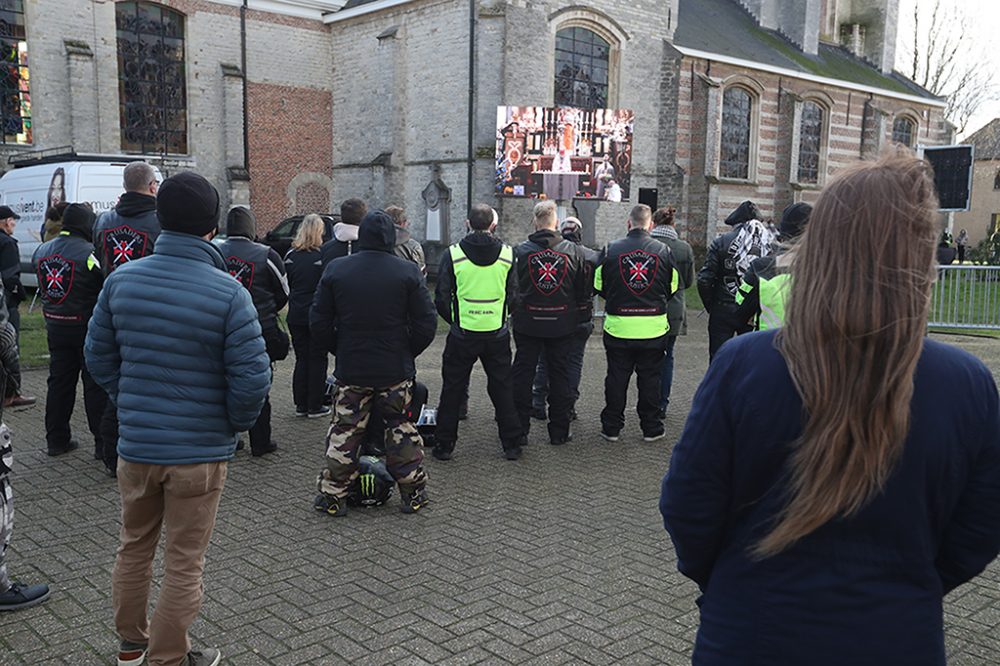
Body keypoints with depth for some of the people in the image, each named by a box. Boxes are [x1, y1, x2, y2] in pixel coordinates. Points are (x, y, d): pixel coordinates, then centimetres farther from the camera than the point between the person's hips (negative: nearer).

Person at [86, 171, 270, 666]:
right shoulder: (228, 292, -17)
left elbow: (98, 355, 7)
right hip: (200, 449, -4)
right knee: (184, 562, 10)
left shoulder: (121, 280, -3)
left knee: (134, 546, 23)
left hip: (135, 443, 5)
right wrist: (237, 423, 1)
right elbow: (252, 379, -18)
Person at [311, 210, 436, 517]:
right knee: (401, 428, 12)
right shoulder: (408, 272, -8)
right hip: (396, 370, 0)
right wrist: (407, 353, 6)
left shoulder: (335, 270, -3)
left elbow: (319, 323, 0)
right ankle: (413, 493, 19)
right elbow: (426, 325, -8)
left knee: (344, 431, 11)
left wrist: (341, 350, 11)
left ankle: (333, 494, 18)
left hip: (350, 368, 1)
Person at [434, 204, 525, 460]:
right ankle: (512, 444, 19)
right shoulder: (507, 254, -2)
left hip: (462, 335, -1)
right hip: (498, 334, 1)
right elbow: (513, 295, 2)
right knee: (502, 389, 13)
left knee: (453, 389, 10)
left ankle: (444, 445, 16)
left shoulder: (452, 254, -7)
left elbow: (441, 298, -3)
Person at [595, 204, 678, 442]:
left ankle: (611, 427, 16)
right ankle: (651, 427, 18)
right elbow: (673, 288, 6)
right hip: (653, 327, 0)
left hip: (618, 326, 0)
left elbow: (599, 286, 3)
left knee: (616, 378, 9)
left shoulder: (610, 250, -5)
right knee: (650, 378, 10)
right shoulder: (664, 250, -2)